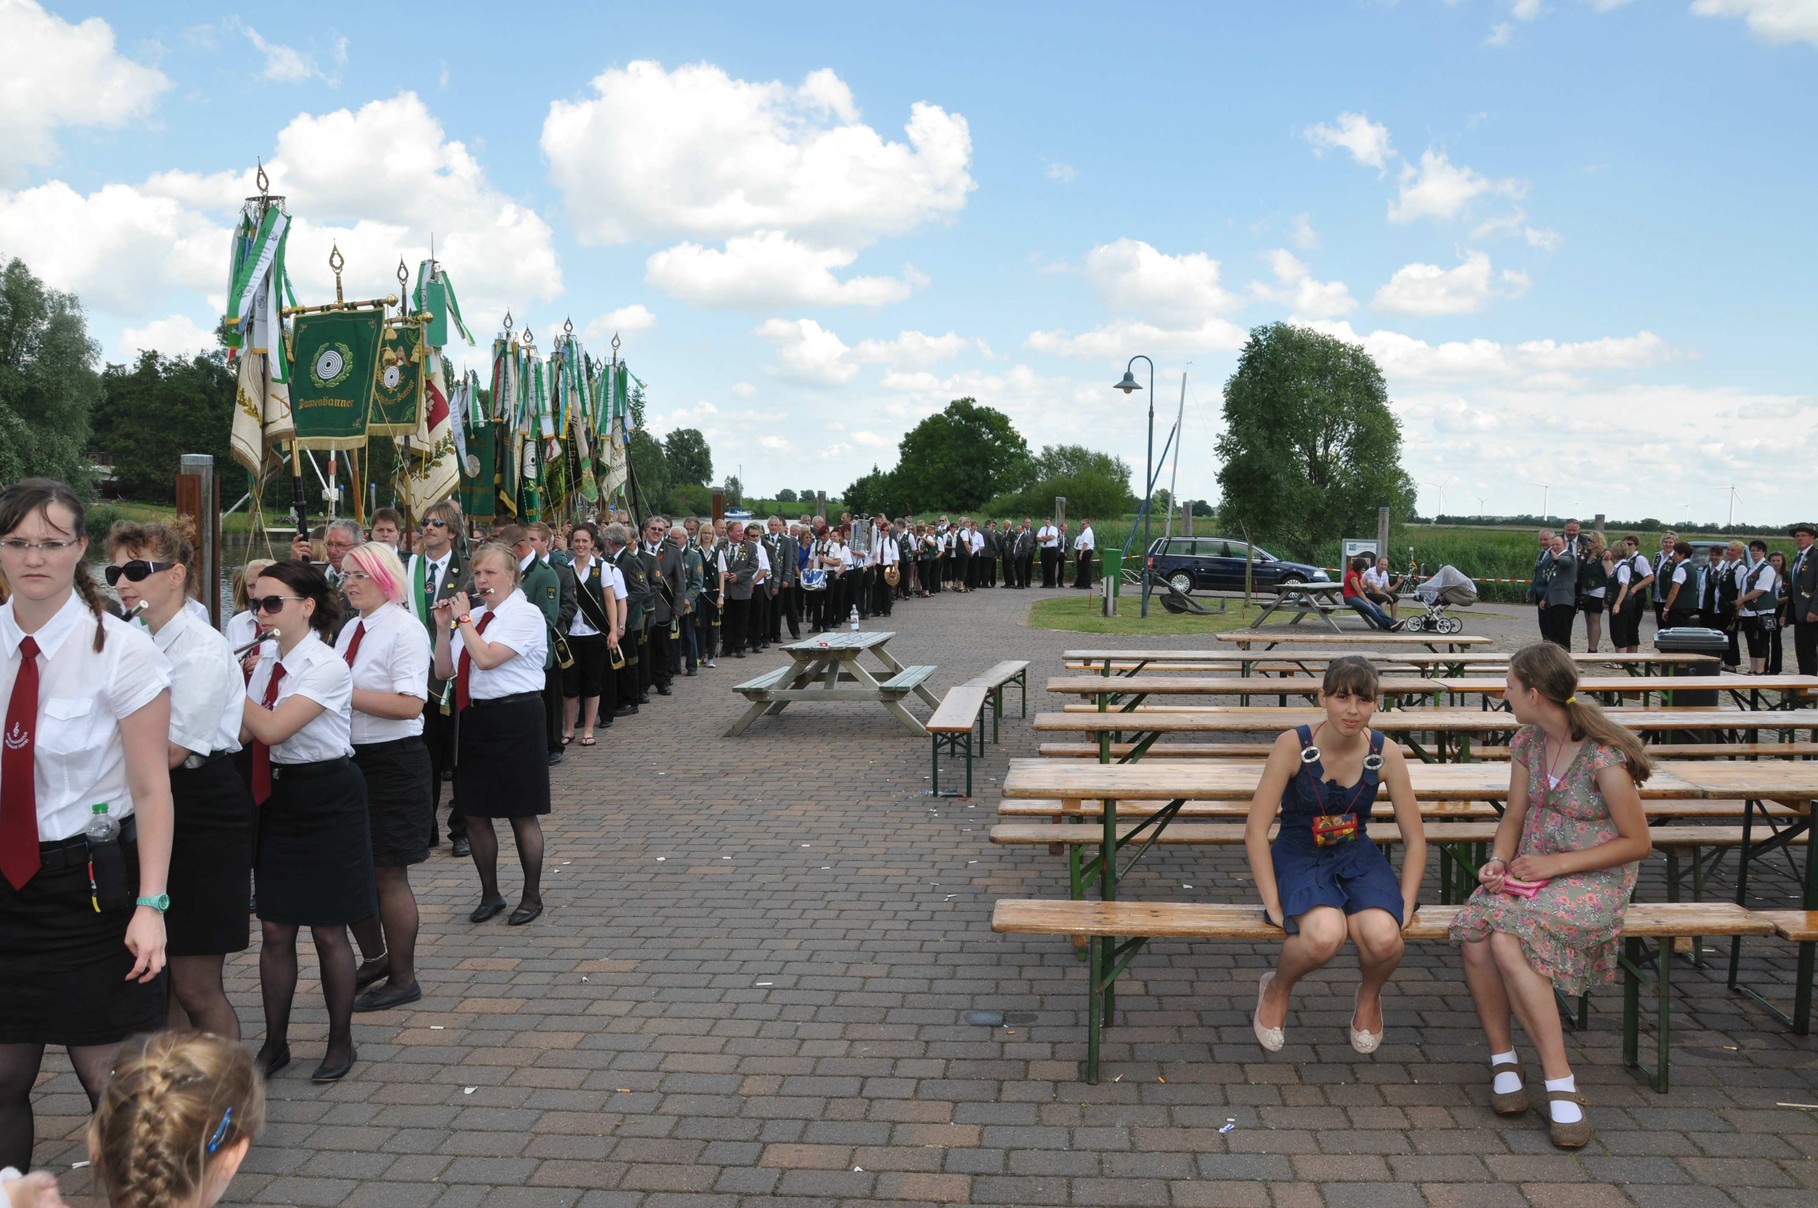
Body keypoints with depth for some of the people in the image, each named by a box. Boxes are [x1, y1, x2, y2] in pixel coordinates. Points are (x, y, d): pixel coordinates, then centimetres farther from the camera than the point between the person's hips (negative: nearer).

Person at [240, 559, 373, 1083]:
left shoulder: (327, 667, -16)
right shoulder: (269, 664, 7)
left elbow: (272, 728, -25)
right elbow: (244, 731, 1)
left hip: (327, 799, -6)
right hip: (279, 797, 7)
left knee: (328, 930, 5)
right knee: (275, 928, 10)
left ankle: (340, 1042, 22)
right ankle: (275, 1042, 25)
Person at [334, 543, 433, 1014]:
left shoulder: (404, 629, -14)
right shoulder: (350, 629, 11)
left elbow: (410, 704, -24)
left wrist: (346, 693, -24)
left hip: (393, 762, -8)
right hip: (351, 758, 8)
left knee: (387, 872, 1)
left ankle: (403, 979, 17)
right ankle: (374, 958, 35)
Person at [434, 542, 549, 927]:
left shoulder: (526, 615, -11)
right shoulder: (472, 616, 10)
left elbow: (486, 658, -23)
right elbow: (444, 671, 11)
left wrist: (464, 619, -12)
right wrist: (443, 627, 1)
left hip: (514, 718, -7)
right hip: (474, 717, 7)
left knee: (521, 814, 3)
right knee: (475, 813, 11)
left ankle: (532, 896, 19)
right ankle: (490, 895, 27)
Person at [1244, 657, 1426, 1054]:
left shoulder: (1385, 754, -8)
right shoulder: (1293, 745, -17)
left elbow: (1414, 838, 1)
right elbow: (1256, 830, -15)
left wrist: (1404, 907, -7)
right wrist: (1274, 905, -19)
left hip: (1357, 857, 3)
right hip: (1299, 857, -3)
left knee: (1383, 938, -29)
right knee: (1325, 935, -34)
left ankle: (1369, 997, 10)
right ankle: (1276, 989, 3)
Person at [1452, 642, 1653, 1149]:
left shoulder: (1604, 758, -16)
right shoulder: (1527, 743, 6)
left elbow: (1637, 842, -11)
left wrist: (1555, 863, -16)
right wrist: (1498, 860, -6)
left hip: (1594, 879, -6)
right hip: (1532, 870, 6)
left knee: (1508, 941, -32)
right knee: (1474, 937, -25)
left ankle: (1560, 1081, -20)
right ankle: (1502, 1059, -5)